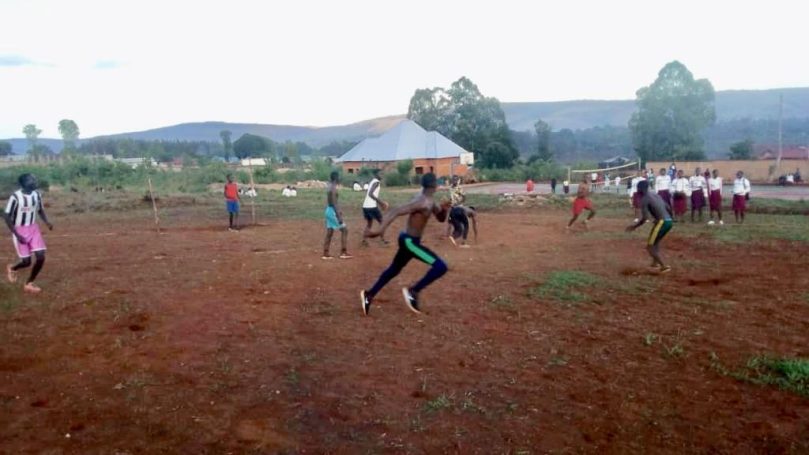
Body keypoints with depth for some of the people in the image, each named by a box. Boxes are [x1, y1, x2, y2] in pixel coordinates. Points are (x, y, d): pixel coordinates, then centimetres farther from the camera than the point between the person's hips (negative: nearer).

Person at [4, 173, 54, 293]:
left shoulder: (36, 194, -3)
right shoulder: (16, 197, -20)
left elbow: (40, 210, 13)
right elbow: (7, 217, -15)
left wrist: (47, 222, -6)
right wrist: (17, 235, -20)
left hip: (33, 229, 5)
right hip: (20, 230, -5)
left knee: (41, 257, -6)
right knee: (26, 262, -1)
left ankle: (29, 284, 13)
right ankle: (12, 268, 36)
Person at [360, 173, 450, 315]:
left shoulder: (429, 202, 8)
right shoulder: (422, 202, -23)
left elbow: (441, 219, 18)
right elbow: (396, 211, -30)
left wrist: (444, 208, -5)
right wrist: (380, 229, -37)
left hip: (409, 240, 10)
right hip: (410, 241, -10)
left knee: (394, 270, 24)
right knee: (441, 267, -15)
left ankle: (369, 294, 34)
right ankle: (413, 291, -6)